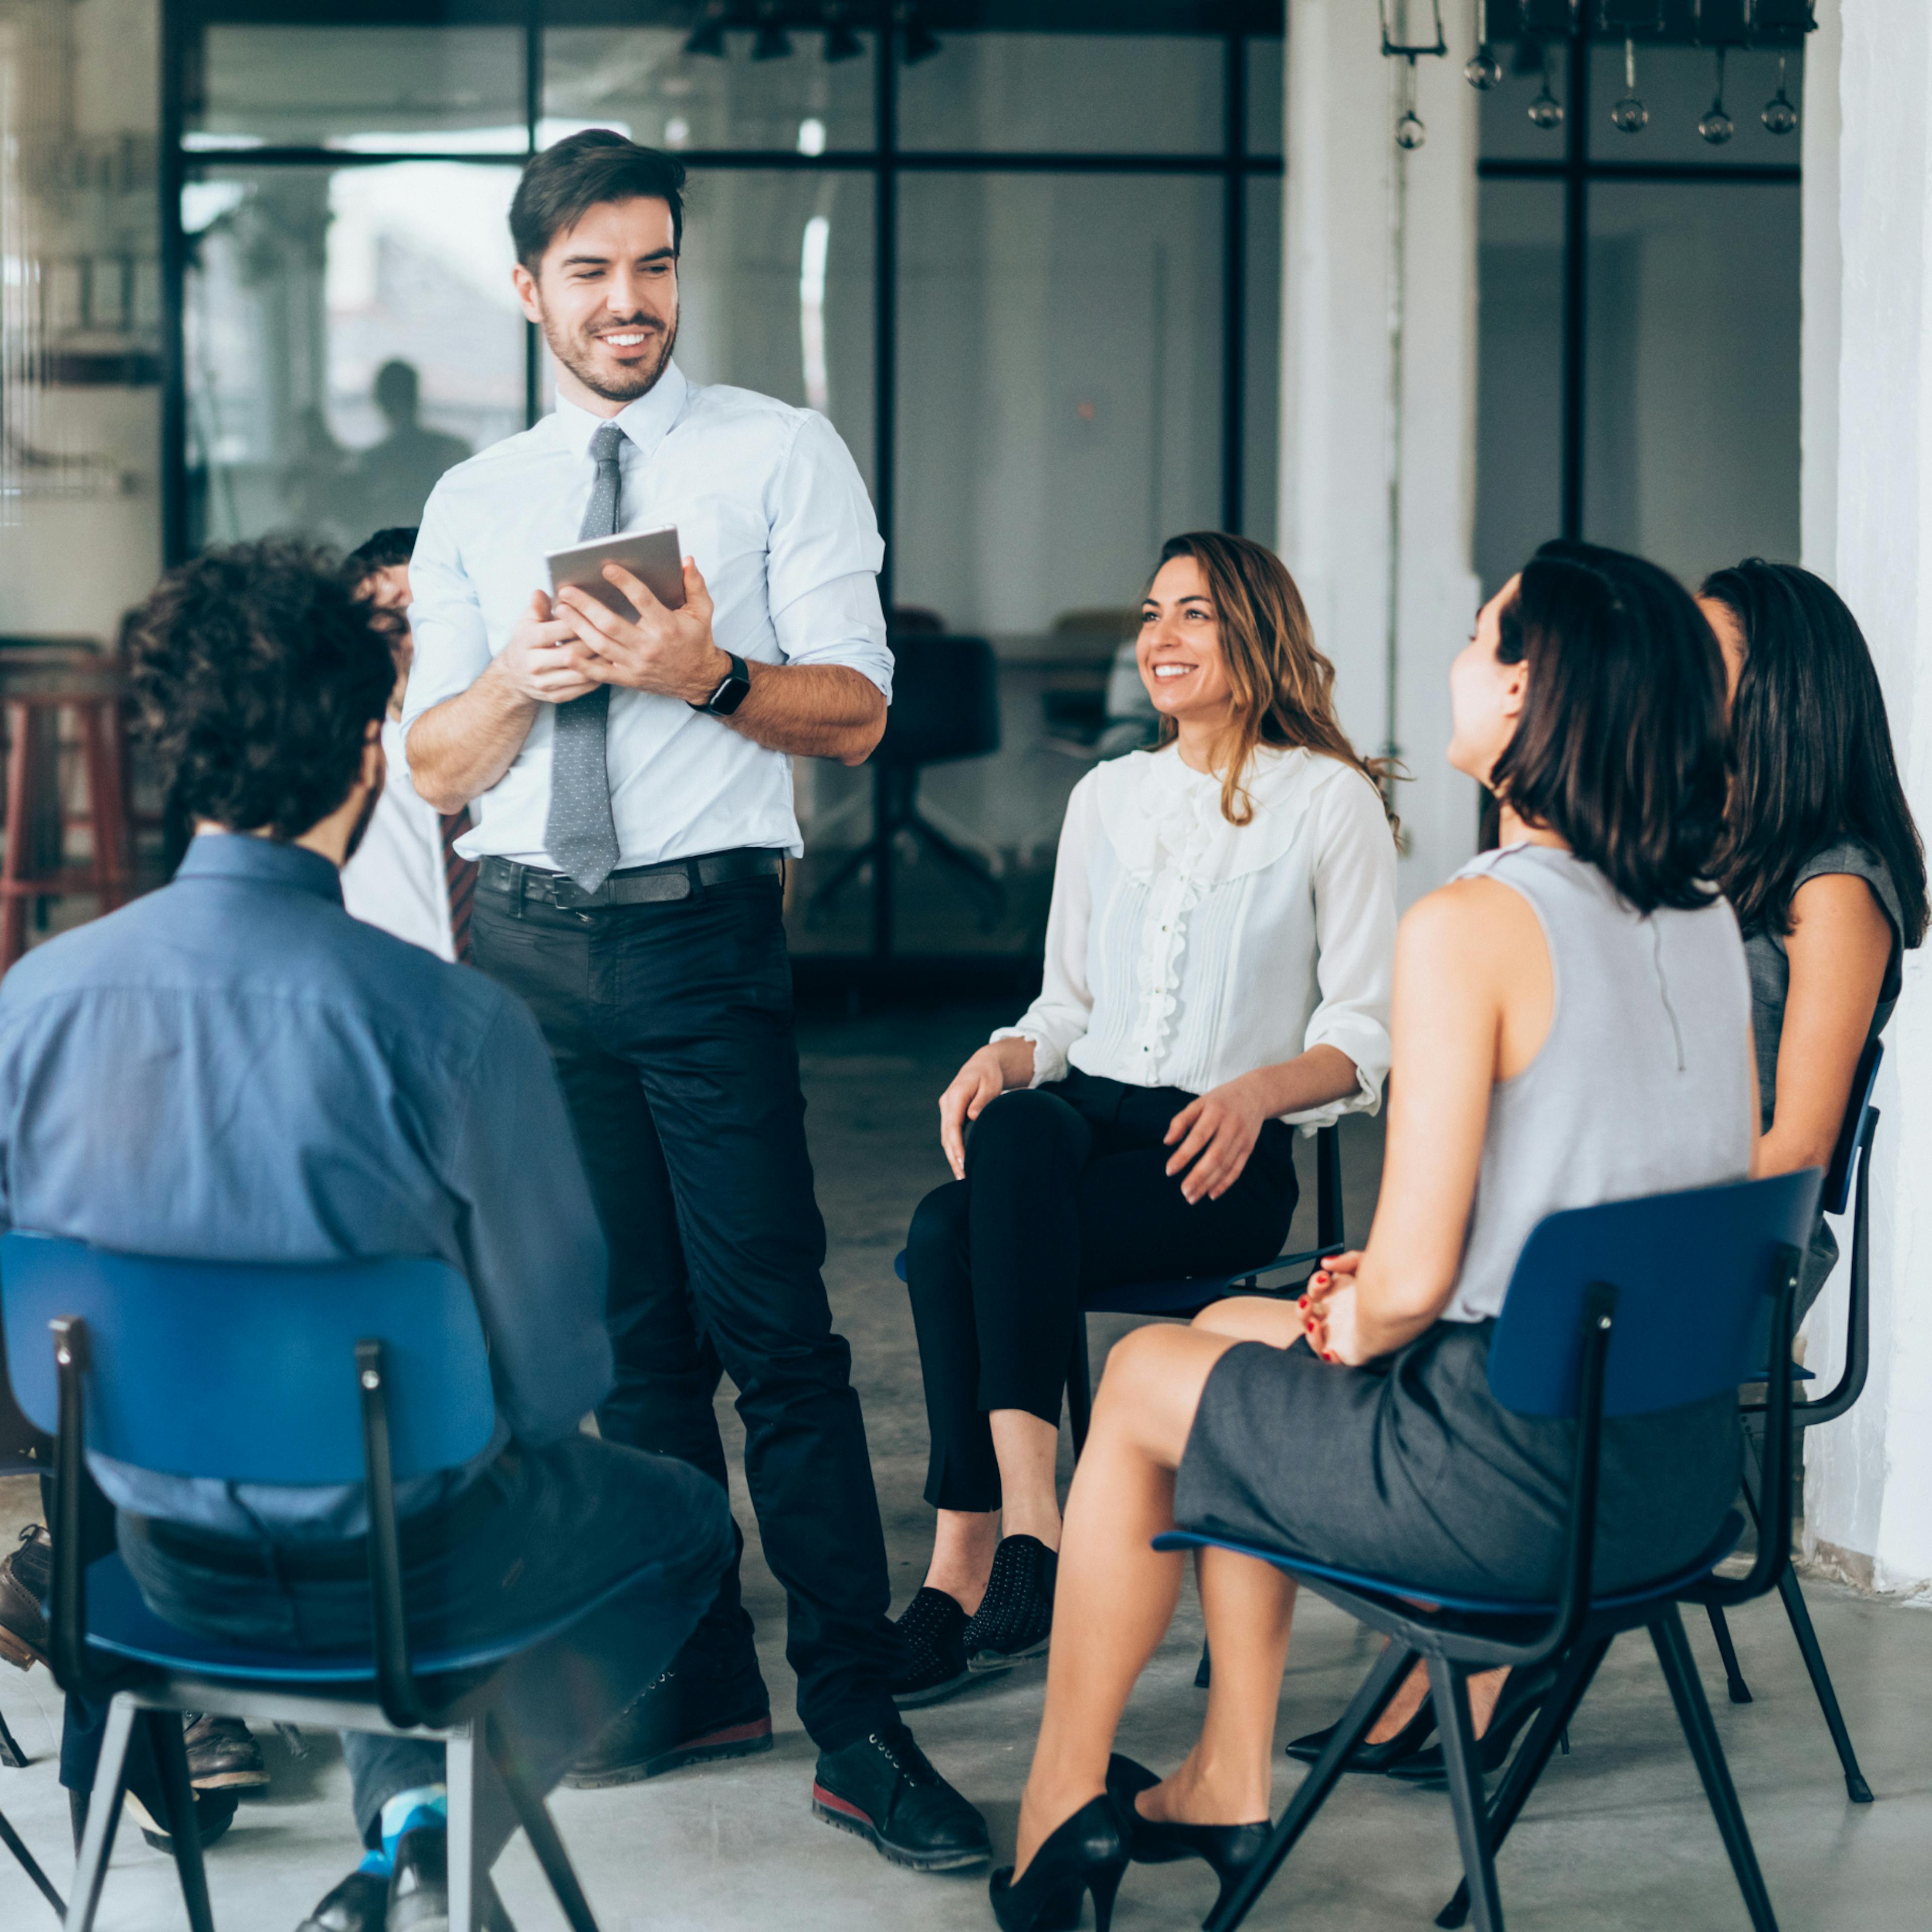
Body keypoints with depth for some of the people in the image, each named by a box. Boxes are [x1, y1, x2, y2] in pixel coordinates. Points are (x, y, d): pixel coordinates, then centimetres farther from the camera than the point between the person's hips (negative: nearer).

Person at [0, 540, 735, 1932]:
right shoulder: (457, 1027, -26)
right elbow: (554, 1379, -15)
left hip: (165, 1557, 5)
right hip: (409, 1567, -5)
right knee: (686, 1518, 26)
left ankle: (403, 1806, 24)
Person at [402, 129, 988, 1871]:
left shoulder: (784, 455, 4)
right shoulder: (473, 507, 15)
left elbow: (853, 712, -3)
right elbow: (435, 766, 9)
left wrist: (702, 674, -21)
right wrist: (520, 678, -11)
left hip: (704, 933, -4)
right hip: (528, 941, 4)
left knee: (773, 1323, -10)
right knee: (625, 1327, 9)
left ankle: (856, 1722, -7)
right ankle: (700, 1673, 19)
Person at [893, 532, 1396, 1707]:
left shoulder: (1331, 802, 3)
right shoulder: (1107, 796, 20)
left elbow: (1363, 1036, -1)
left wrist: (1257, 1092, -21)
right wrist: (1004, 1058, -3)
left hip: (1229, 1163, -4)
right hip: (1090, 1119, 4)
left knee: (954, 1238, -30)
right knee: (1013, 1130, -34)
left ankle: (966, 1567, -29)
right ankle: (1028, 1527, -38)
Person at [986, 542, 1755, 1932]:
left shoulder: (1469, 927, -20)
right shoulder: (1709, 917, 3)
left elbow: (1412, 1280, -22)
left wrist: (1350, 1326, 3)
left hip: (1514, 1477, -8)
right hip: (1688, 1465, 8)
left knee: (1145, 1379, 19)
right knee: (1234, 1335, 28)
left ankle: (1060, 1808, 34)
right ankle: (1227, 1792, 35)